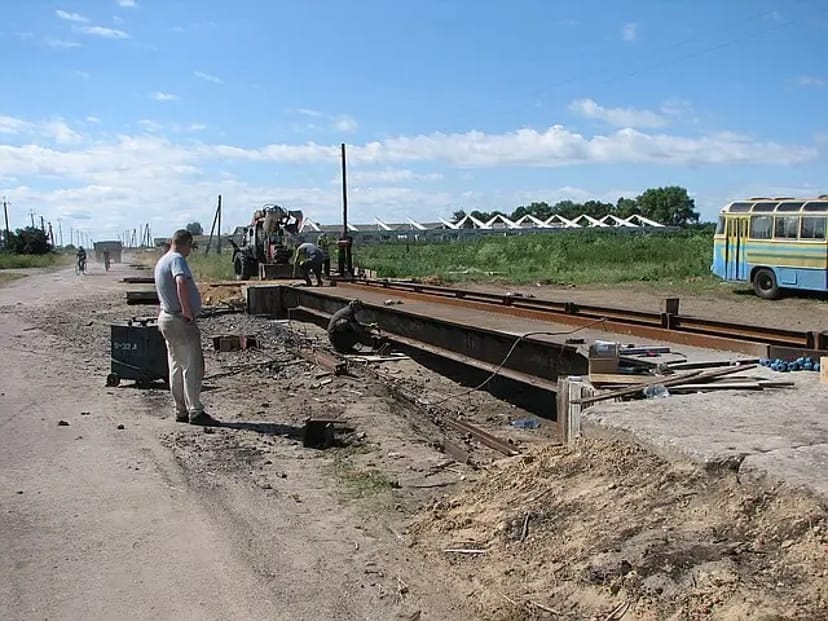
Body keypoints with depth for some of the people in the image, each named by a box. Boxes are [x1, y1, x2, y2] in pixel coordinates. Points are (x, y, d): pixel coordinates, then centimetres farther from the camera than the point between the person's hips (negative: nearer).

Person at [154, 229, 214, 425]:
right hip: (181, 321, -10)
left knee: (177, 368, 13)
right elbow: (181, 283, -33)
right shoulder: (177, 259, -14)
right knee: (192, 367, -3)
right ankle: (195, 411, 0)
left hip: (167, 317, 10)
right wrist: (188, 312, -26)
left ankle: (181, 411, 19)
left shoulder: (161, 262, 16)